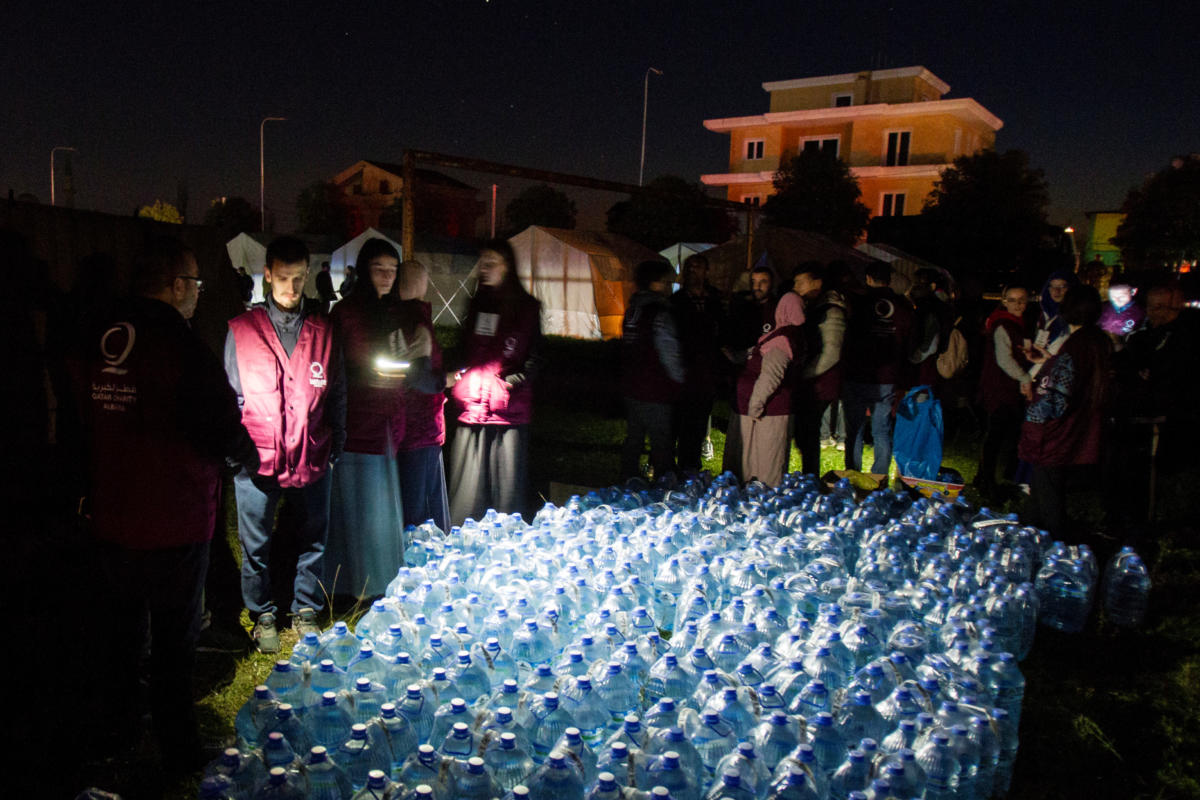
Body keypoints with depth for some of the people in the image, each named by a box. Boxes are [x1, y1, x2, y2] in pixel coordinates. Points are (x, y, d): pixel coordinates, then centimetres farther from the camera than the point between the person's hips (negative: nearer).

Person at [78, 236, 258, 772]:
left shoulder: (97, 346, 0)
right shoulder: (185, 351, -22)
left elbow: (88, 428, 12)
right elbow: (225, 431, -20)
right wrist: (250, 457, 2)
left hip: (112, 521, 7)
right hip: (174, 526, -7)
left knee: (122, 627, 24)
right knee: (174, 639, 6)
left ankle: (119, 727, 43)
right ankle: (178, 753, 19)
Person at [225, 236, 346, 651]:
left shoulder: (322, 330, 6)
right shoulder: (241, 330, 1)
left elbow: (337, 393, 9)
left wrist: (337, 446, 6)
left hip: (312, 457, 2)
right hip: (258, 459, -1)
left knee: (312, 539, 12)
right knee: (256, 544, 9)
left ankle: (305, 610, 30)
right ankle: (262, 615, 28)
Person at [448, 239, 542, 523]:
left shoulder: (526, 306, 2)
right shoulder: (476, 303, 16)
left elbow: (534, 358, 0)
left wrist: (511, 382, -12)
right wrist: (459, 377, 6)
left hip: (509, 412, -4)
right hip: (472, 409, 4)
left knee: (507, 489, 1)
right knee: (467, 493, 5)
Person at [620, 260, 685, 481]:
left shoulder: (633, 308, 9)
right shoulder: (659, 313, -17)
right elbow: (670, 354, -15)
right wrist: (680, 380, -1)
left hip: (631, 388, 9)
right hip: (654, 393, -9)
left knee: (633, 440, 18)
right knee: (662, 446, -2)